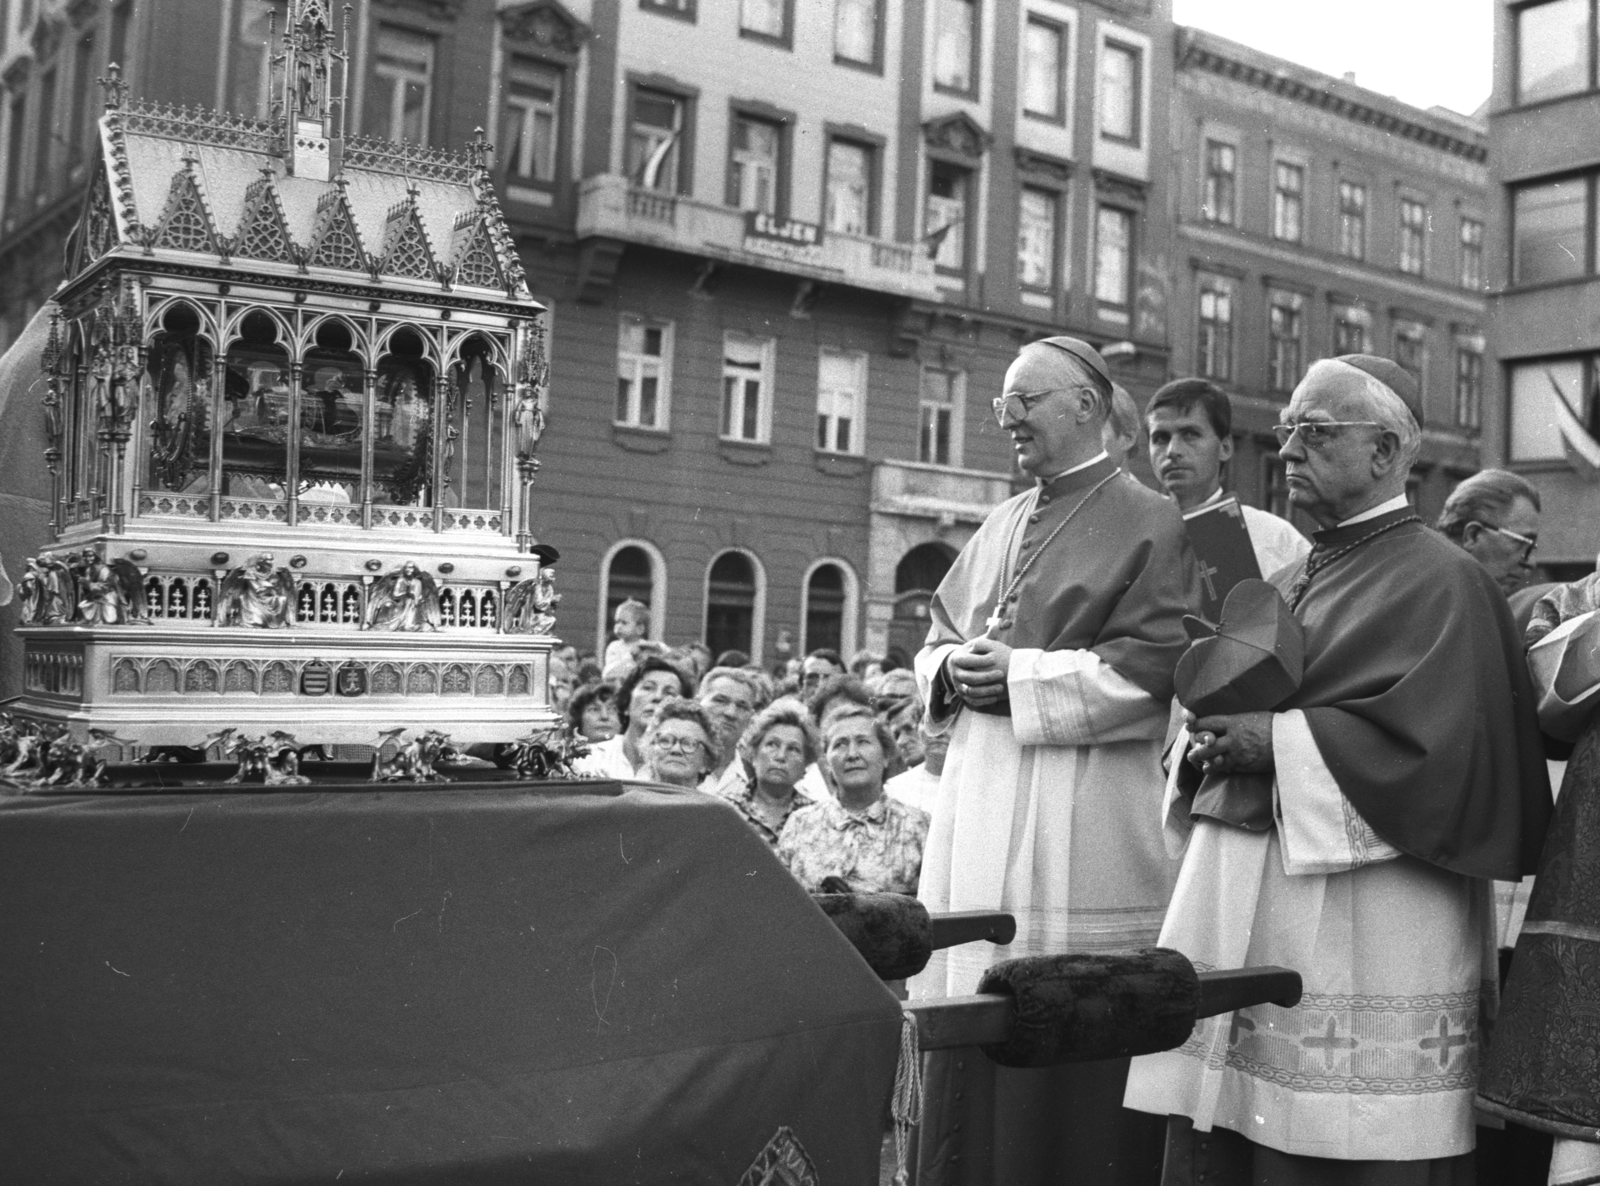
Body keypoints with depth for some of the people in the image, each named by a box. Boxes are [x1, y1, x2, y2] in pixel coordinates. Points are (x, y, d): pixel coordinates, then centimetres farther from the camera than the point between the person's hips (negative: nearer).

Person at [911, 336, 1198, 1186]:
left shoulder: (1148, 526, -4)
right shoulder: (1001, 526, 17)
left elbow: (1153, 665, -12)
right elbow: (938, 634, 21)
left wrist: (1020, 675, -16)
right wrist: (953, 667, -2)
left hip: (1081, 813, -7)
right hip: (978, 800, 7)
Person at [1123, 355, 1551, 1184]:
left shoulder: (1440, 582, -4)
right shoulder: (1287, 584, 19)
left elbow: (1441, 740, -17)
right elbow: (1229, 703, 23)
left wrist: (1279, 742, -15)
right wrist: (1210, 741, 0)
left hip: (1361, 937, -7)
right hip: (1239, 918, 7)